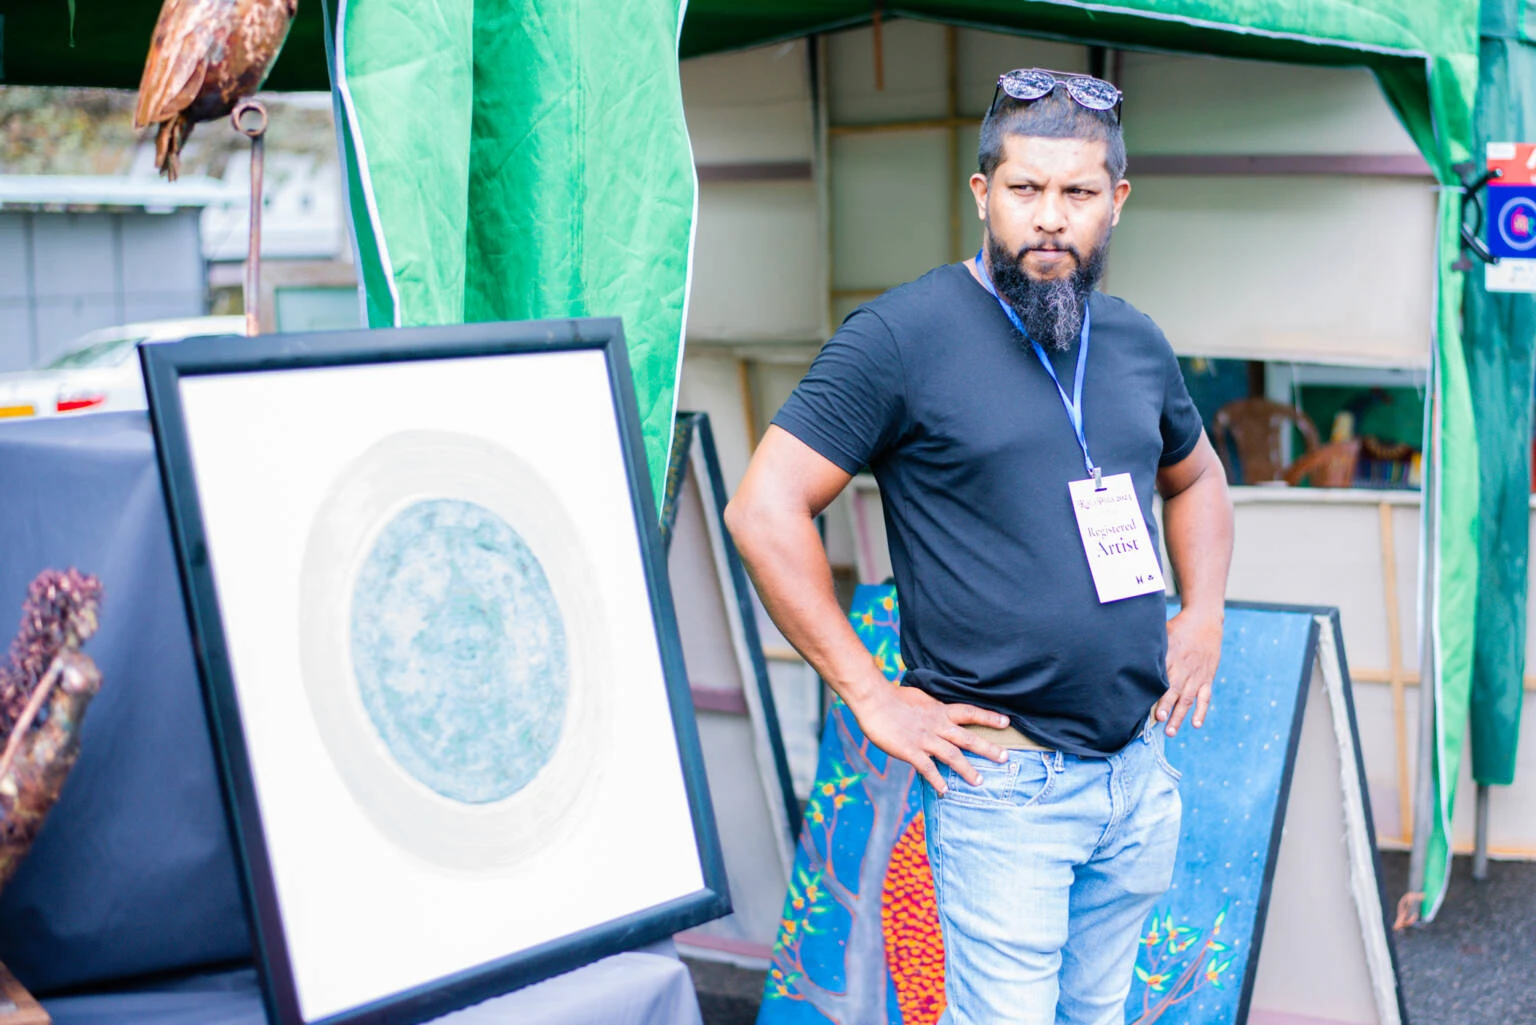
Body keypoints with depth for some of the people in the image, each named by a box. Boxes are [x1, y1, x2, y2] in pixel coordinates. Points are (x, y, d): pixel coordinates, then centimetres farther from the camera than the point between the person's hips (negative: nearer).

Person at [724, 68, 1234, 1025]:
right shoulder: (903, 335, -10)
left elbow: (1196, 478, 29)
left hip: (1141, 769, 6)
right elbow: (764, 510, -13)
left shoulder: (1136, 341, 10)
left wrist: (1205, 614, 13)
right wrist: (872, 696, -13)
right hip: (1007, 783, -6)